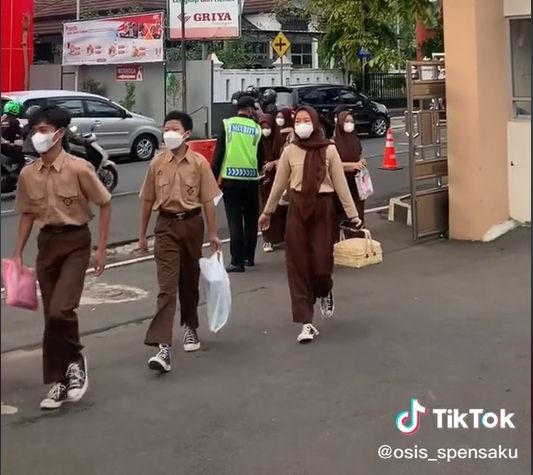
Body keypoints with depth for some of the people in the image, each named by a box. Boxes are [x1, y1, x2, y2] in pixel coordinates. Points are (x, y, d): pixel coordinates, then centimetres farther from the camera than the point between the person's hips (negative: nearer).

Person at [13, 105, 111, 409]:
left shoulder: (78, 168, -14)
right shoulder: (28, 174, 1)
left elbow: (105, 204, -6)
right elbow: (27, 214, 12)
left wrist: (102, 248, -7)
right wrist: (18, 253, 9)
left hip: (75, 241, -5)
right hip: (46, 242, 5)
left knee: (60, 310, -19)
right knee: (52, 315, 8)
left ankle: (76, 359, 10)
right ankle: (60, 381, 19)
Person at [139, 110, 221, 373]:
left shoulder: (199, 163, -3)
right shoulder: (157, 162, 1)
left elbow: (208, 200, -1)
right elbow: (148, 200, 8)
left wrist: (213, 233, -2)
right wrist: (142, 233, 9)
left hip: (191, 223, 0)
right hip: (166, 225, 0)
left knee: (189, 281, 15)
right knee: (167, 285, -9)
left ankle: (190, 328, 38)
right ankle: (163, 346, -16)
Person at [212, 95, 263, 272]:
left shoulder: (227, 125, 0)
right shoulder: (256, 128, 3)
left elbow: (218, 153, -4)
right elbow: (260, 157, 8)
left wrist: (213, 177, 0)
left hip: (230, 178, -1)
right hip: (251, 179, 1)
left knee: (234, 220, 1)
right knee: (251, 220, 15)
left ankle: (237, 261, -3)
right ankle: (249, 257, 22)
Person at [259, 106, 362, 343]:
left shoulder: (329, 150, -3)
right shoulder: (289, 151, 2)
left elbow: (340, 184, -1)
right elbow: (279, 184, 11)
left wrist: (353, 214, -2)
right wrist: (267, 212, 17)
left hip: (323, 207, -2)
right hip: (298, 208, 2)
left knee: (321, 263, -6)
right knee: (298, 265, 0)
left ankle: (324, 293, 32)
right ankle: (307, 323, 6)